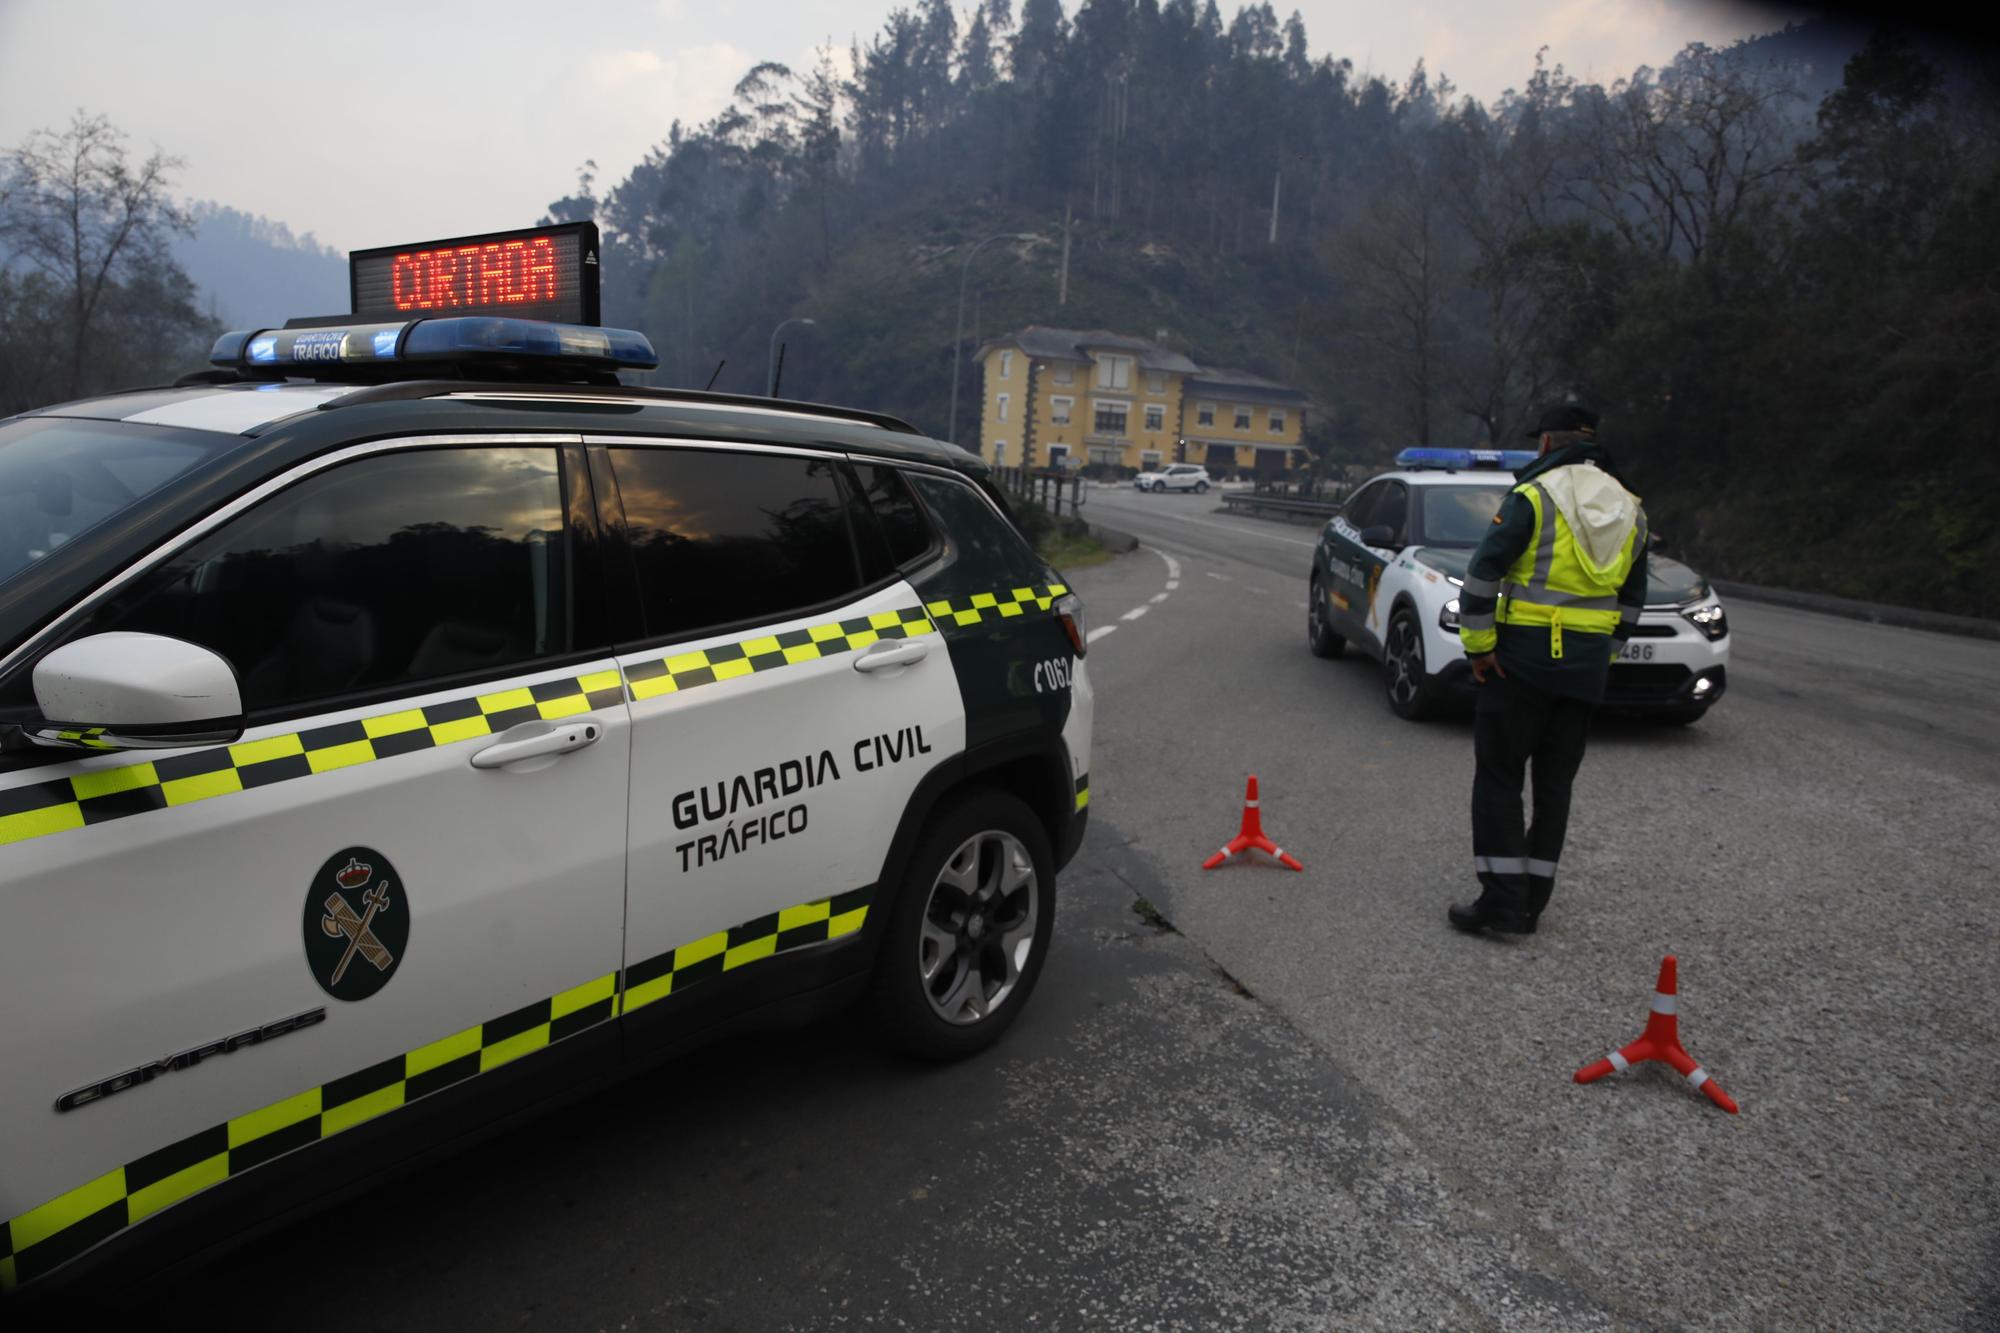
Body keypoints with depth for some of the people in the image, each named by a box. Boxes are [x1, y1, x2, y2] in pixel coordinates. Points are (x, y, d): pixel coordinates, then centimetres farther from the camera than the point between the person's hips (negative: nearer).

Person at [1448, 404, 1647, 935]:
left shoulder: (1534, 497, -8)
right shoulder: (1629, 509, 12)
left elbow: (1484, 572, -15)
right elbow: (1632, 598, 17)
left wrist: (1478, 643, -8)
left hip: (1525, 657, -6)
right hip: (1587, 666, 6)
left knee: (1498, 776, 0)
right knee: (1555, 783, 12)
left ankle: (1502, 899, -4)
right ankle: (1531, 900, 18)